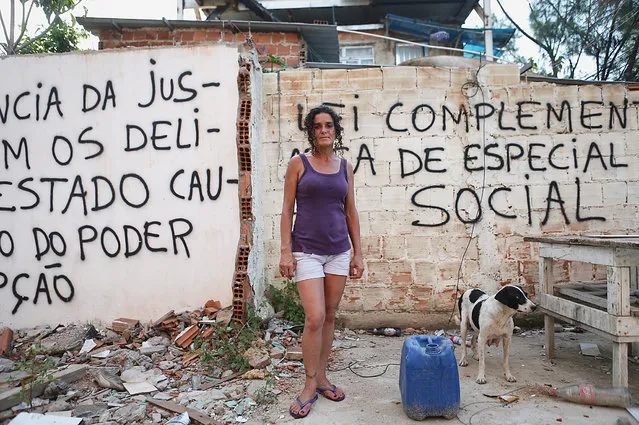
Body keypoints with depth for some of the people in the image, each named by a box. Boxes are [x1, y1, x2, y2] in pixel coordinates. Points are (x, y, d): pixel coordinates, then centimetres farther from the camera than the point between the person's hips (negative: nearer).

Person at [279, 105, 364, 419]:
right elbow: (287, 209, -2)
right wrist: (286, 251, -9)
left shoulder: (345, 167, 9)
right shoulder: (298, 164, -1)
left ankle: (321, 378, 27)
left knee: (330, 317, 11)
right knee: (315, 318, -8)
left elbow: (351, 212, 11)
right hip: (307, 251, -4)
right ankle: (310, 386, 11)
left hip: (339, 251, 4)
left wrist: (357, 252, 8)